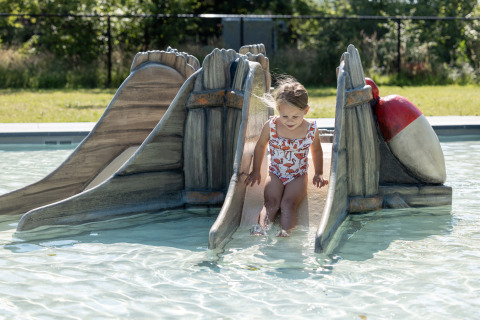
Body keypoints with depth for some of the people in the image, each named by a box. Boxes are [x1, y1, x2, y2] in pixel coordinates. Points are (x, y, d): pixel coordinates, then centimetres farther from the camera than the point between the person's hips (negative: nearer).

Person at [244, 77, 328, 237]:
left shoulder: (311, 130, -8)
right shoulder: (270, 126, -9)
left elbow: (316, 150, 14)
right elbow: (260, 146, 11)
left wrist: (319, 173, 11)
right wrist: (256, 170, 15)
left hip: (298, 177, -1)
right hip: (275, 175, 1)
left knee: (288, 204, -26)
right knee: (271, 202, -25)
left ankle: (285, 233, -47)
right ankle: (261, 229, -46)